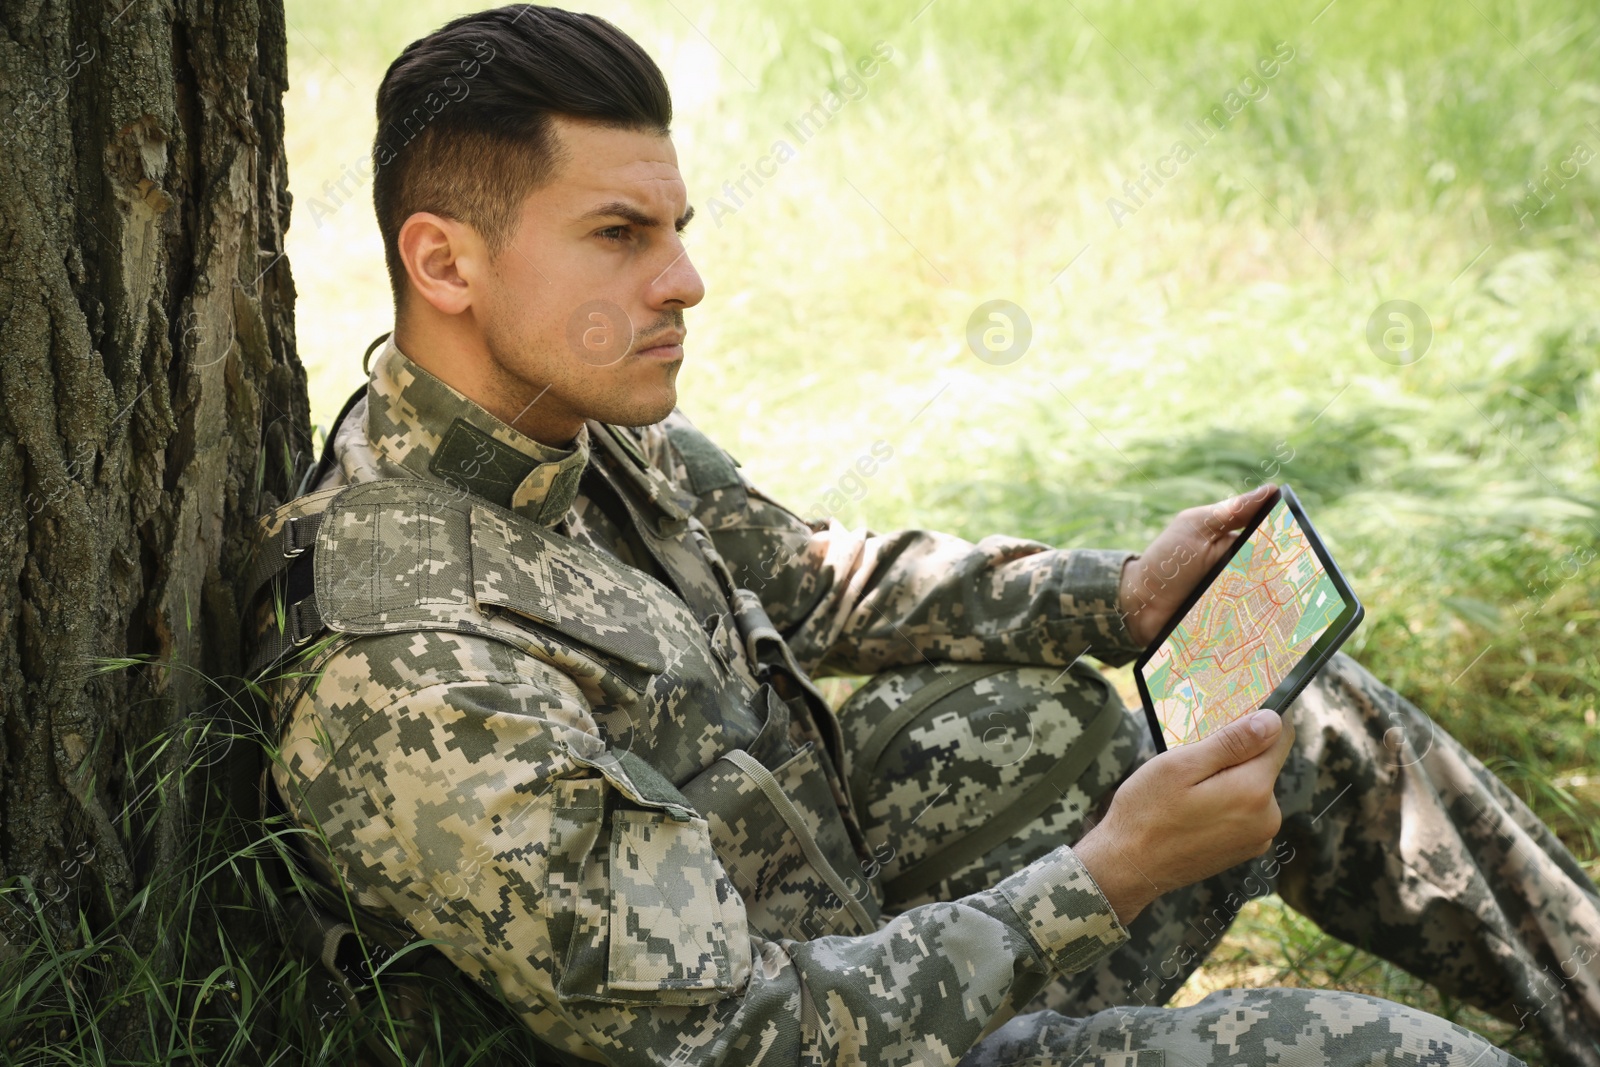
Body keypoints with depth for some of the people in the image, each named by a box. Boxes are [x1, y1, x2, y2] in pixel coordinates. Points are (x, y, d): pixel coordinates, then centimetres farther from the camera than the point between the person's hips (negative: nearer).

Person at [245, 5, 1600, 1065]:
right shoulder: (416, 684, -32)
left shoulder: (582, 429, -4)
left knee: (1322, 724, 11)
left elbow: (814, 578, 14)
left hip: (860, 926, 9)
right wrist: (1109, 877, -26)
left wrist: (1121, 598, 3)